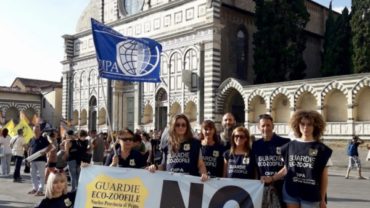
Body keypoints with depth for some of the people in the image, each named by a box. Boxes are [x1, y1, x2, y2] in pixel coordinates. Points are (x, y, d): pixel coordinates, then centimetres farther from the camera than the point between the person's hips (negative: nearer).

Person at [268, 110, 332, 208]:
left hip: (311, 195, -2)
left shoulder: (321, 149, -3)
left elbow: (324, 176, 0)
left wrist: (322, 199, 2)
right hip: (290, 193, 2)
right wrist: (272, 178, -2)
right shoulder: (290, 146, 4)